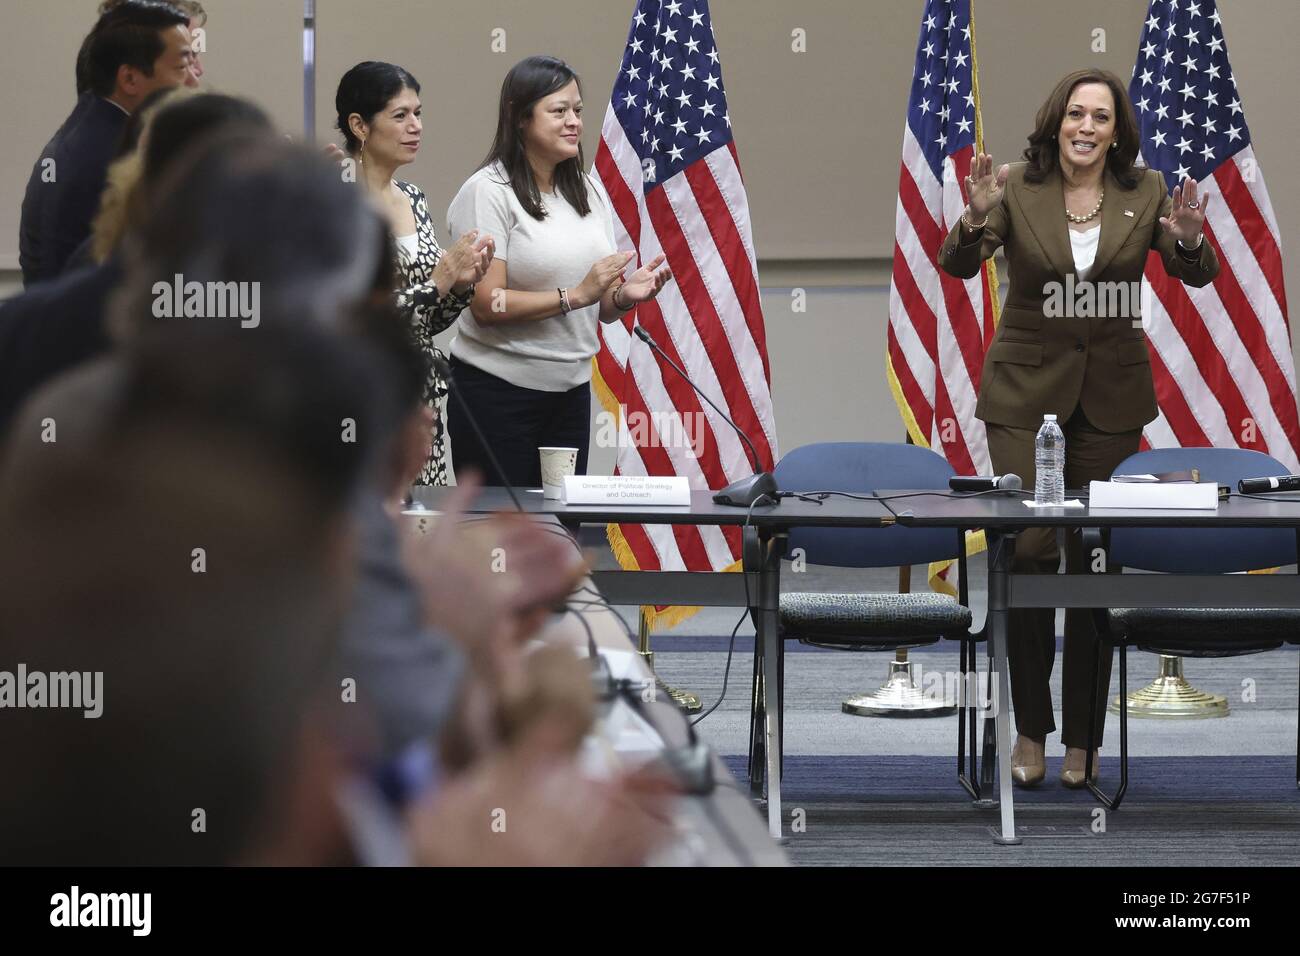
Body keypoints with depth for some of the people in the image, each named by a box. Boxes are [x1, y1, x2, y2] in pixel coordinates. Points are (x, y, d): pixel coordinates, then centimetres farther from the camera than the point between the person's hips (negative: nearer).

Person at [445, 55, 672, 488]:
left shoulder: (589, 192, 11)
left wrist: (623, 296, -8)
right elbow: (487, 305, -17)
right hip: (498, 390, -6)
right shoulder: (489, 192, -9)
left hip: (570, 390, 6)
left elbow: (600, 310, 14)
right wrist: (576, 295, -21)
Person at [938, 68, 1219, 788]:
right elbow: (956, 265, -15)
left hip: (1110, 397, 2)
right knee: (1028, 549, -11)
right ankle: (1031, 728, 2)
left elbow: (1199, 277, -4)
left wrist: (1187, 241, -27)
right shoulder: (1018, 189, -6)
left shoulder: (1144, 192, -2)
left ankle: (1082, 736, 14)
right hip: (1026, 391, -1)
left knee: (1095, 562, 6)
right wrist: (978, 217, -36)